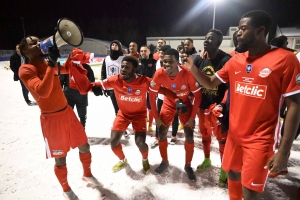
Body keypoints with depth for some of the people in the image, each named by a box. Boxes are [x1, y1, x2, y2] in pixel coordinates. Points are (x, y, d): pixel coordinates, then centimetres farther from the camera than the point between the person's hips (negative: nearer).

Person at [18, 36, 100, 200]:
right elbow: (43, 92, -30)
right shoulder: (26, 70, -13)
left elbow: (66, 69, 28)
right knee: (60, 158, 8)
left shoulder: (49, 64, 8)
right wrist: (51, 64, -30)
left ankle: (87, 175, 44)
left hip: (67, 112, 7)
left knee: (84, 147, 16)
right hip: (51, 118, -7)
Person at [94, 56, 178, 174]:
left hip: (139, 114, -2)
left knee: (140, 143, -15)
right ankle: (122, 160, 31)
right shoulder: (115, 80, -21)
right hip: (123, 113, 3)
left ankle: (145, 160, 24)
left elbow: (162, 90, -21)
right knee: (113, 141, -4)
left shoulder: (144, 81, -26)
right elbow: (98, 85, -14)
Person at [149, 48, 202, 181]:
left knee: (189, 136, -4)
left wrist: (192, 117, -17)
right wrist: (156, 117, -11)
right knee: (162, 134, 0)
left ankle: (188, 166, 20)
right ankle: (164, 162, 26)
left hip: (185, 104, -1)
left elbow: (198, 96, -18)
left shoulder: (188, 74, -31)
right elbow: (152, 96, -14)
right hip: (168, 104, 2)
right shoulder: (159, 74, -27)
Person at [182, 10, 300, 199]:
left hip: (260, 139, -5)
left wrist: (284, 151, -16)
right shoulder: (235, 60, 3)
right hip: (235, 134, 5)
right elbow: (210, 83, 10)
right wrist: (192, 67, -9)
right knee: (233, 174, 20)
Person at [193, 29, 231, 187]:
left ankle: (224, 169, 22)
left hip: (218, 105, -5)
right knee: (205, 134, 20)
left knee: (222, 138, 3)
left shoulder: (226, 60, -15)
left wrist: (223, 105, -23)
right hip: (203, 105, 6)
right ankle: (207, 160, 42)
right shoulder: (199, 59, 2)